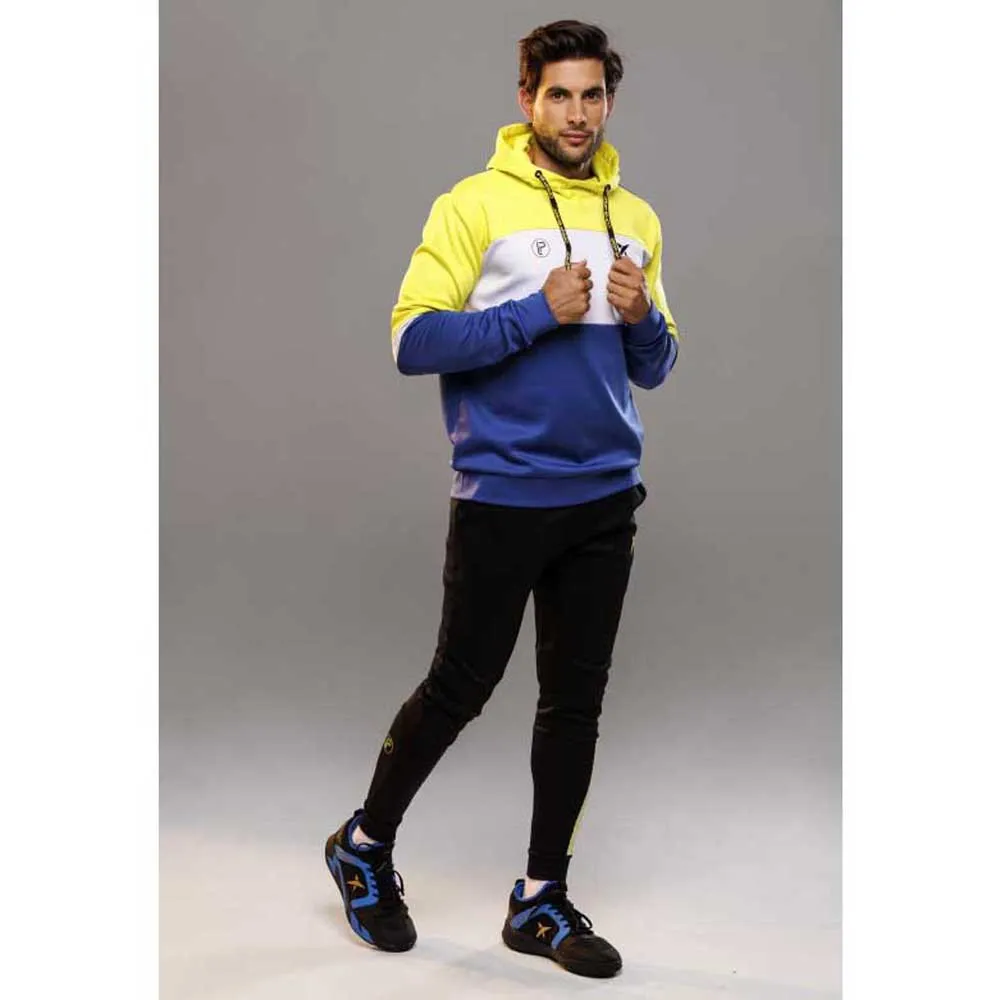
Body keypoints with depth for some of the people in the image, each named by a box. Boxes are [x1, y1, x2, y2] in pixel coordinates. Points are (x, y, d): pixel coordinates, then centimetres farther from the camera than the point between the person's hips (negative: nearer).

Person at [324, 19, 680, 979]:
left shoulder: (637, 219, 11)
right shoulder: (475, 205, -4)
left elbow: (653, 368, 15)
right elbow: (413, 340, -12)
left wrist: (641, 317, -6)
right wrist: (539, 313, -17)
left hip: (605, 497, 5)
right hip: (502, 494, -5)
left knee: (576, 699, 9)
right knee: (460, 687, 4)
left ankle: (541, 898, 23)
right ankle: (365, 844, 29)